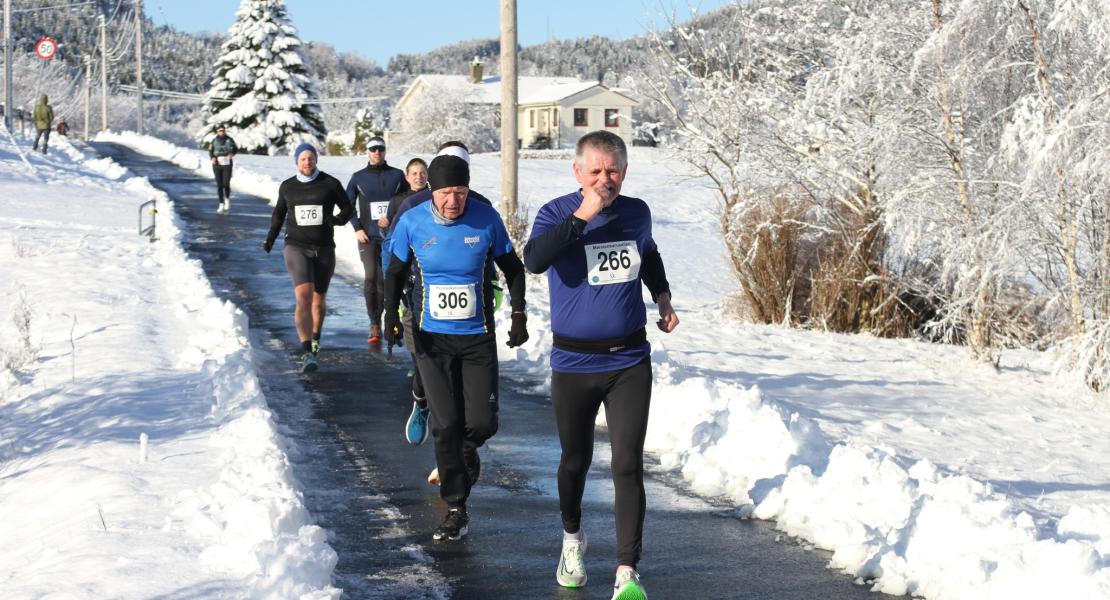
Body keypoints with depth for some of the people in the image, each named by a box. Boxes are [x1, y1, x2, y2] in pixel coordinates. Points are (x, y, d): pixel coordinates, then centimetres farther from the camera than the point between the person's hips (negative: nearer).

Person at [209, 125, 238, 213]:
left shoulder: (229, 140, 3)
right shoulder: (214, 141, 7)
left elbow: (236, 149, 10)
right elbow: (210, 151, 8)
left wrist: (232, 154, -12)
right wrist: (212, 158, -13)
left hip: (227, 164, -1)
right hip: (217, 164, 1)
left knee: (226, 184, -8)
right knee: (219, 185, 1)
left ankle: (227, 199, 22)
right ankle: (221, 205, 6)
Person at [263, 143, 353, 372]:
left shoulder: (330, 184, 1)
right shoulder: (287, 187, 8)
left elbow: (347, 207, 8)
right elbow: (279, 212, 24)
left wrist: (338, 219, -12)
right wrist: (271, 237, 16)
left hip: (324, 248, 1)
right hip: (296, 248, -1)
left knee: (319, 299, 13)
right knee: (303, 296, -19)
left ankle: (315, 337, 42)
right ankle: (307, 352, -26)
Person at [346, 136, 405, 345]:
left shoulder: (397, 175, 6)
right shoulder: (358, 177, 6)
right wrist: (357, 228, 0)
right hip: (368, 236, -1)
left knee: (386, 280, 4)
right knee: (371, 277, -12)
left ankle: (380, 321, 17)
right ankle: (374, 324, -6)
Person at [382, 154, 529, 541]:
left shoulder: (486, 219, -8)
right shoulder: (412, 223, -7)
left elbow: (512, 268, 6)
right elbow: (395, 272, 8)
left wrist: (518, 315, 0)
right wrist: (392, 316, -5)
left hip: (478, 337, 0)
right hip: (432, 338, 0)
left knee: (482, 423, -2)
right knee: (446, 426, -5)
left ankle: (463, 454, 35)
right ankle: (456, 510, 6)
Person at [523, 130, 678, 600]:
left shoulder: (637, 213, 3)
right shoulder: (557, 213, -8)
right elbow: (533, 260, -30)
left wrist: (664, 300, 18)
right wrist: (582, 215, -32)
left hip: (630, 362, 1)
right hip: (573, 363, -1)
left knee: (628, 465, -8)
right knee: (576, 461, 15)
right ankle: (572, 538, 42)